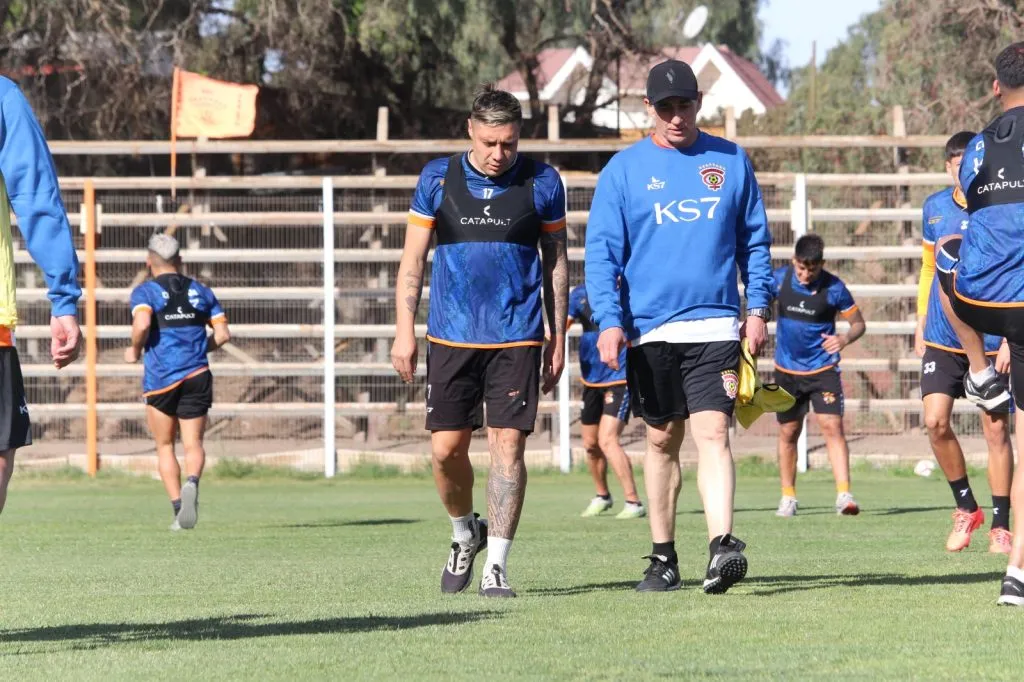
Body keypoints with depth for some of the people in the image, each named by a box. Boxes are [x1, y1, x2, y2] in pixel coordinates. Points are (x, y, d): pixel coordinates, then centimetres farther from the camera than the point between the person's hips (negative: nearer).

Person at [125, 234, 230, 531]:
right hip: (197, 375, 2)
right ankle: (192, 482, -31)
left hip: (160, 379, -2)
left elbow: (142, 323, -19)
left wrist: (135, 350, -1)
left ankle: (178, 506, 0)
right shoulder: (201, 291, 13)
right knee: (193, 443, 1)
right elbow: (223, 334, 8)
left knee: (165, 446, 12)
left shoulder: (145, 291, 1)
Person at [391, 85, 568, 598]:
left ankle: (496, 566, -3)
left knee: (507, 446, -7)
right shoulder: (438, 179, 3)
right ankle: (465, 534, 29)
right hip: (451, 337, 1)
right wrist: (405, 330, 0)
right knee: (446, 448, 1)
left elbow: (555, 260, 10)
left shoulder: (541, 182, 3)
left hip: (516, 338, -1)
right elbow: (413, 257, 7)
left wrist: (558, 336, 7)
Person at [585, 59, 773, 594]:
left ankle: (722, 545, -26)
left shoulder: (731, 161, 7)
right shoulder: (623, 170, 3)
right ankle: (663, 559, 17)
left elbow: (755, 240, 14)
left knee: (713, 434, -14)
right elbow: (601, 252, 1)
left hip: (715, 325, -1)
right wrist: (609, 320, -11)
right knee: (662, 440, 9)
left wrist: (758, 308, 5)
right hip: (648, 329, 1)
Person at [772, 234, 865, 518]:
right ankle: (788, 497, 23)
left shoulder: (833, 287, -13)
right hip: (787, 369, 3)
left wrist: (844, 339, -23)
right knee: (788, 433, 9)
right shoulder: (780, 279, -6)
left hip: (823, 369, -3)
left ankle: (844, 495, -19)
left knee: (832, 426, -15)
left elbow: (859, 323, -5)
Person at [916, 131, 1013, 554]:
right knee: (935, 421, -8)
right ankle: (966, 507, 12)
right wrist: (921, 324, 15)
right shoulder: (935, 208, 5)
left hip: (991, 340, -3)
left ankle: (1000, 526, 11)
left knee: (996, 430, 0)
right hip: (942, 339, 3)